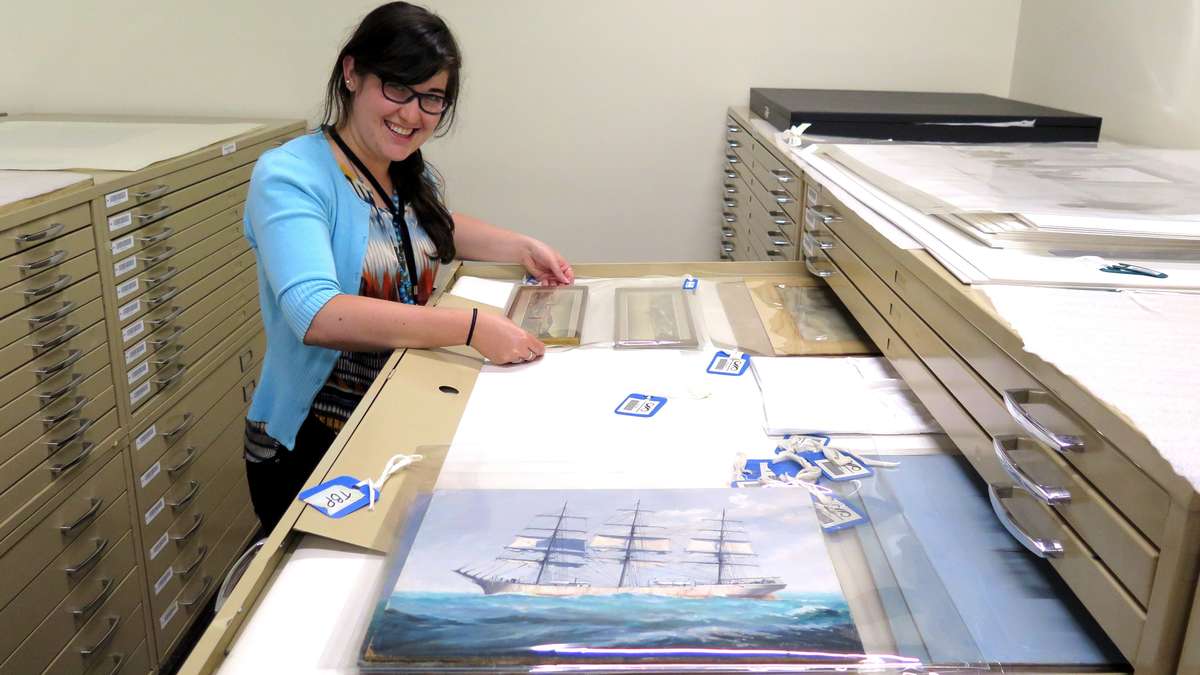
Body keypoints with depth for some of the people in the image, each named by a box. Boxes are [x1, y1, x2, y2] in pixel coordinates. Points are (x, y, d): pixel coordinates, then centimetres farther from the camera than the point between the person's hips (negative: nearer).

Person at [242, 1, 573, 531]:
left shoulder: (410, 176, 6)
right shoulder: (289, 176, -15)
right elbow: (317, 316, -29)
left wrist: (521, 248, 10)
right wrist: (471, 328, -34)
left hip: (407, 425, 6)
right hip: (312, 445, -6)